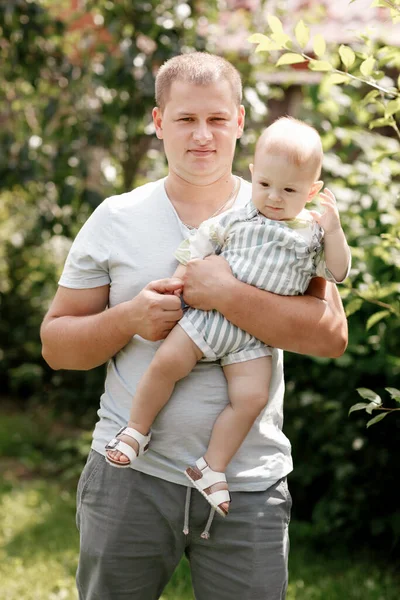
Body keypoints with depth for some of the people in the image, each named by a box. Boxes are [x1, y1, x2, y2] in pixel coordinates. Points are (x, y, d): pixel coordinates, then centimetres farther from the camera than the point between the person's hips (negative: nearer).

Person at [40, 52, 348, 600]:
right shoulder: (115, 220, 4)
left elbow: (332, 334, -10)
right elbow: (56, 343, 6)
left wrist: (226, 294, -20)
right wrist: (129, 319, -12)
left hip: (248, 487, 0)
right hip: (130, 476, 1)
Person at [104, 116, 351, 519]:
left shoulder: (312, 233, 8)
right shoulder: (237, 220, 7)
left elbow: (338, 272, 2)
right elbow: (196, 250, 13)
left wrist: (333, 229, -9)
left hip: (254, 339, 0)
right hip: (208, 313, 0)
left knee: (251, 397, -15)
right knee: (166, 362, -16)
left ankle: (211, 468, -2)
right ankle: (136, 432, 3)